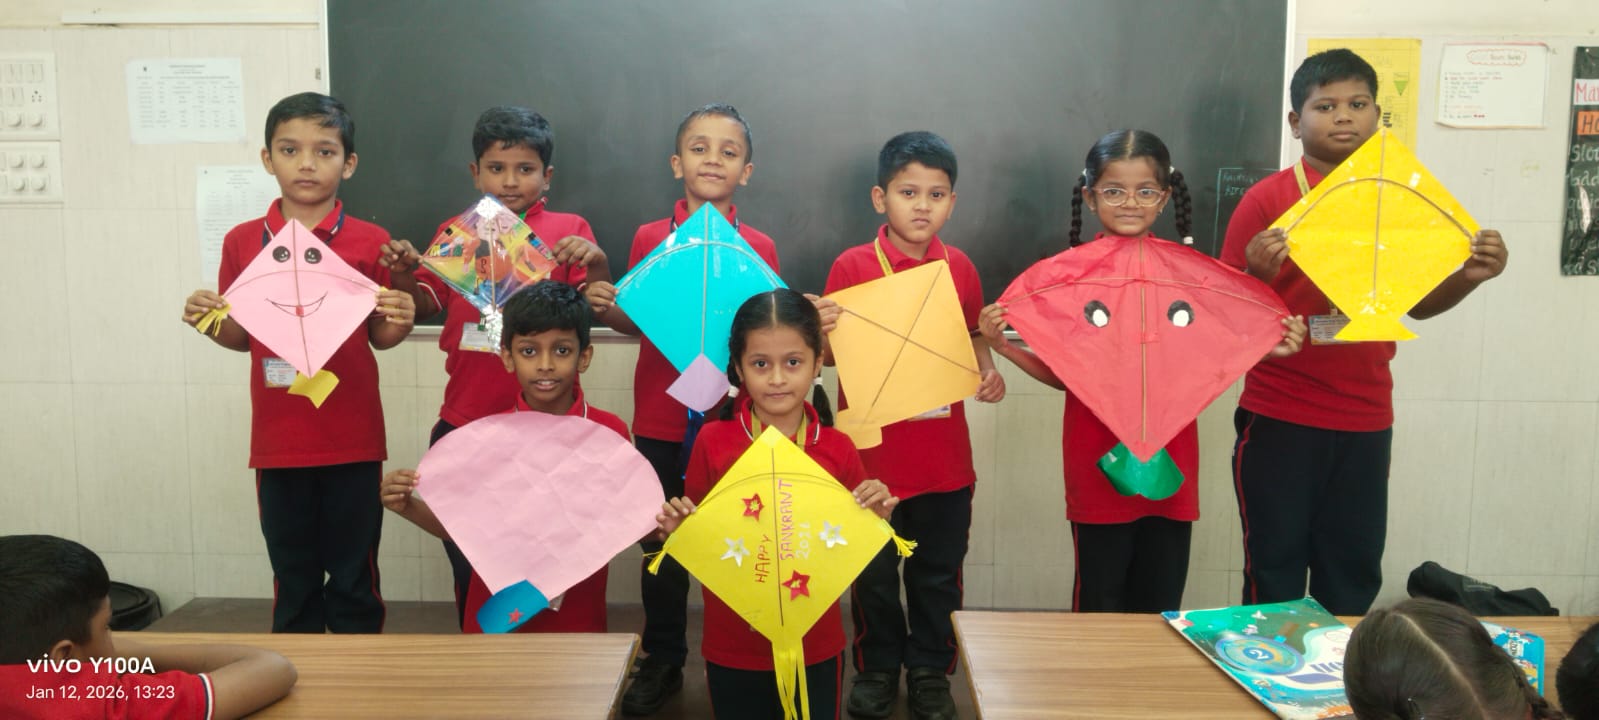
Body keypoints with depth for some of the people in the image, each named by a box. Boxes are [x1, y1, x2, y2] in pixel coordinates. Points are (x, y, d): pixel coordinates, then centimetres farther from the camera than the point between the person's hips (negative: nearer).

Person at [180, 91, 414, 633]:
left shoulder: (370, 243, -3)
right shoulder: (242, 242, 3)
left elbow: (380, 338, 4)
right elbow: (241, 338, 12)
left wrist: (400, 323, -17)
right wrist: (207, 321, -9)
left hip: (352, 439, -2)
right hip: (278, 441, 2)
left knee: (354, 578, 8)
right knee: (292, 578, 14)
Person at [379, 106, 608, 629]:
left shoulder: (568, 232, 0)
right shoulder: (456, 233, 9)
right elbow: (425, 306, 12)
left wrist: (598, 265, -25)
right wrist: (402, 274, -7)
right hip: (465, 417, 3)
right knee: (468, 558, 13)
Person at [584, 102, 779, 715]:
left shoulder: (759, 248, 0)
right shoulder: (650, 238, 2)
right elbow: (635, 323, 8)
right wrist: (607, 310, -11)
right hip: (661, 419, 1)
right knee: (662, 546, 11)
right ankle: (662, 661, 28)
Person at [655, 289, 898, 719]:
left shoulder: (838, 449, -8)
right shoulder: (712, 441, -11)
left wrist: (877, 518, -17)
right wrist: (676, 530, -21)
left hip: (815, 649, 1)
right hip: (732, 650, -1)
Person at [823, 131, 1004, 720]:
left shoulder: (960, 267, 2)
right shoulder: (852, 266, -8)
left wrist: (988, 372, -4)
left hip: (944, 453, 3)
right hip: (871, 451, -2)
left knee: (938, 573, 14)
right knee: (873, 574, 12)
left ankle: (930, 672, 33)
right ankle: (877, 669, 33)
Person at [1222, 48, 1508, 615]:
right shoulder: (1268, 199, -7)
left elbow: (1417, 301, 14)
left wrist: (1469, 276, -5)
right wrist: (1258, 274, -28)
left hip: (1366, 419, 4)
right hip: (1280, 418, -4)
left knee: (1354, 575, 13)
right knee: (1276, 574, 5)